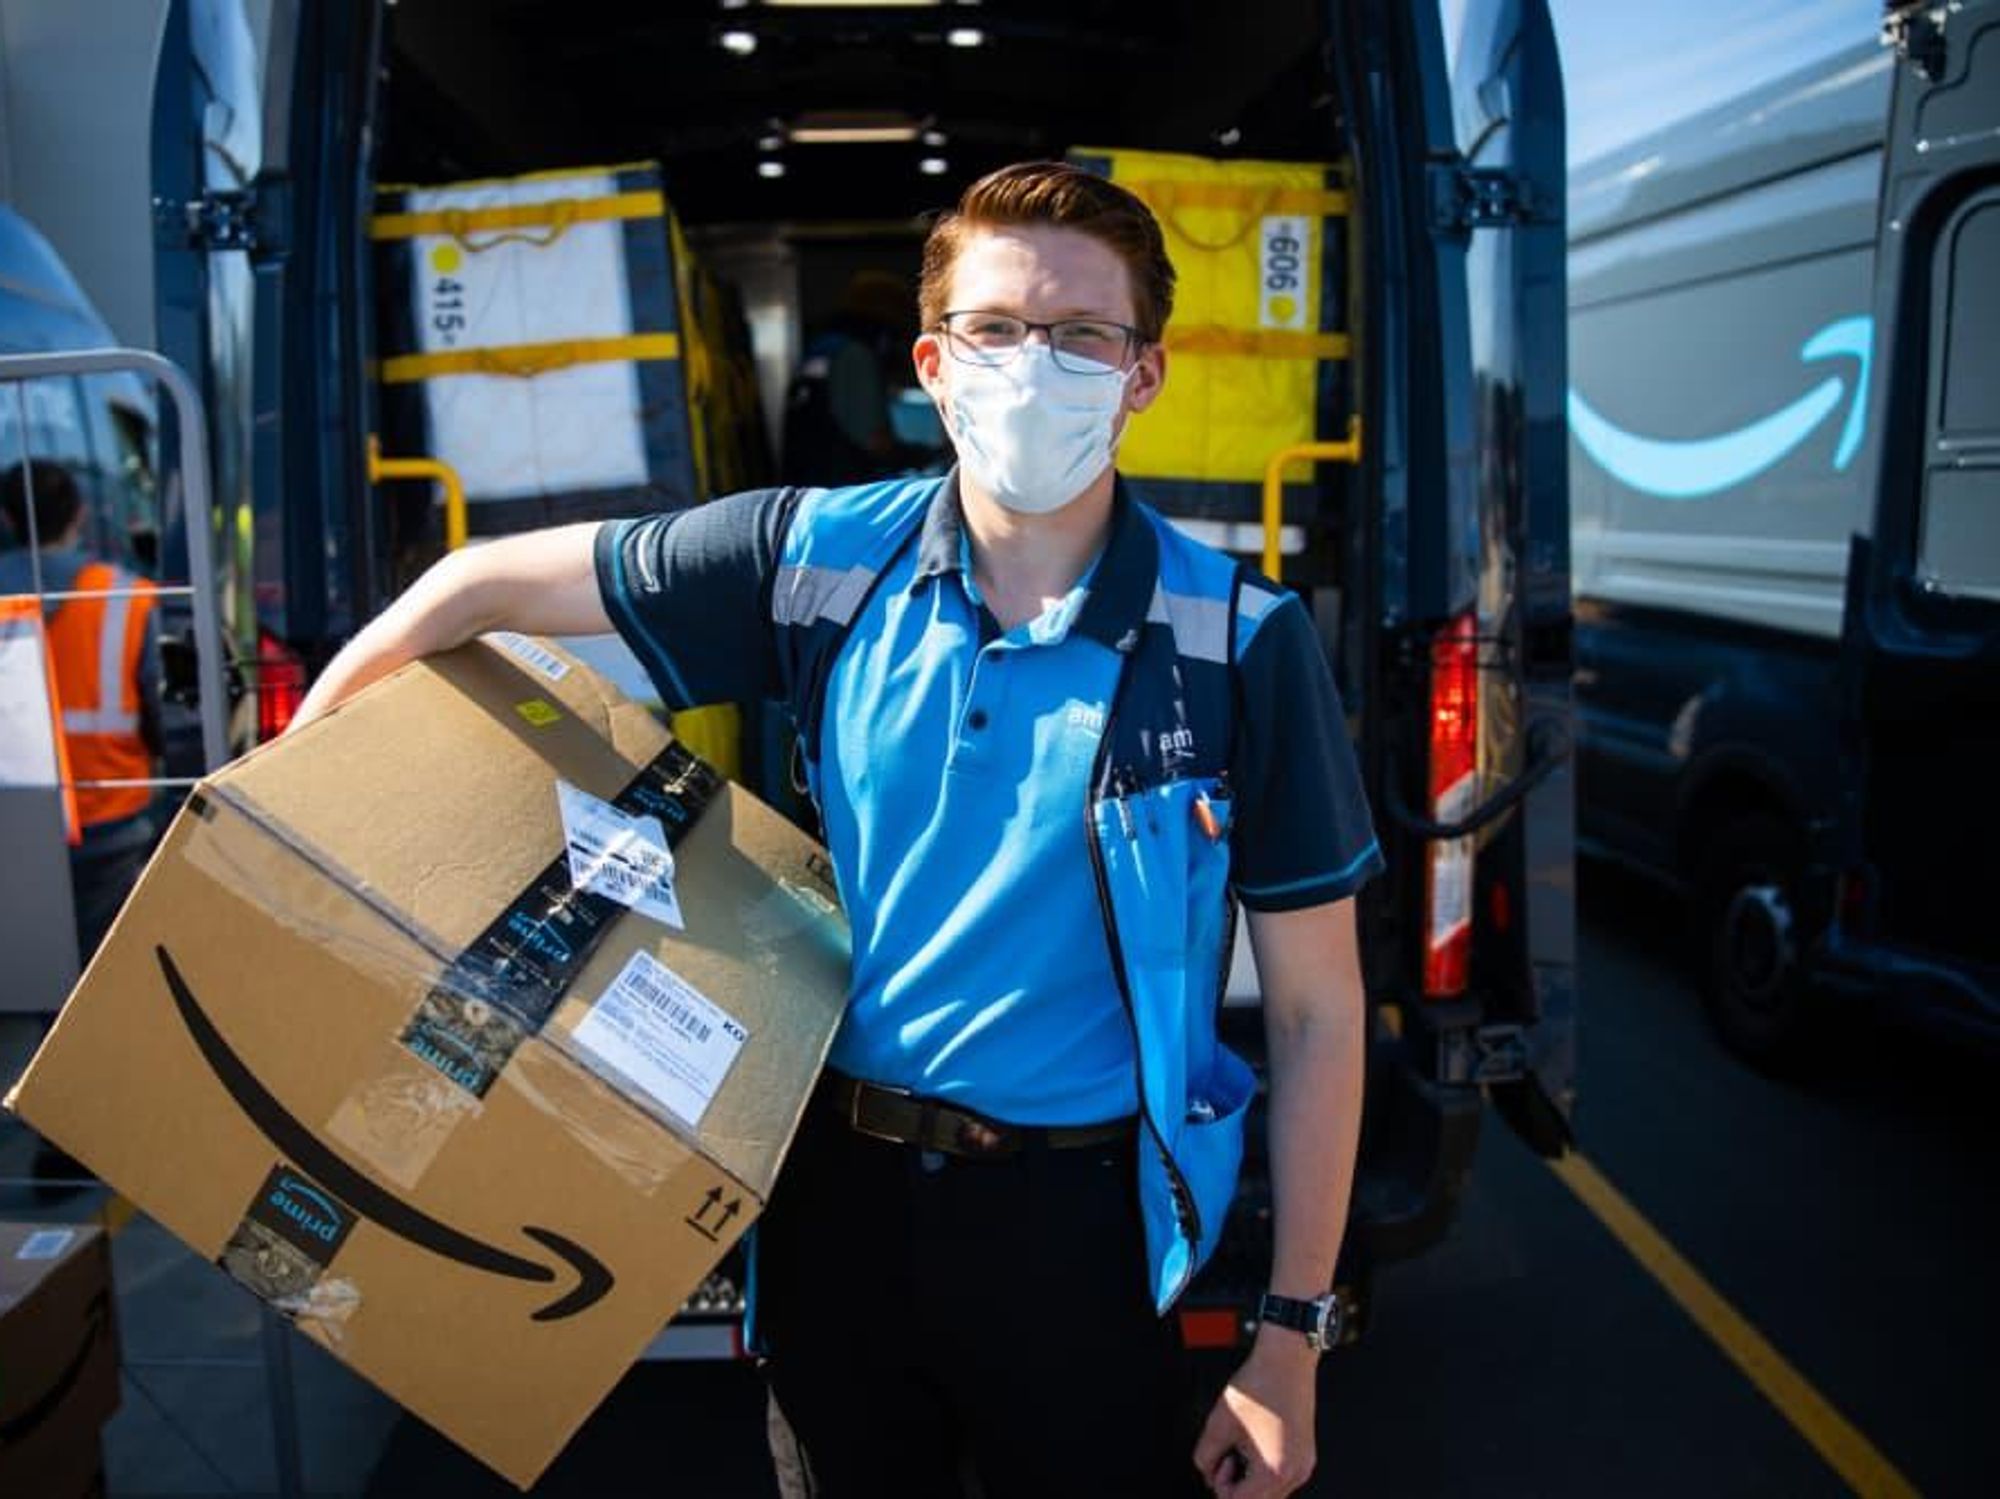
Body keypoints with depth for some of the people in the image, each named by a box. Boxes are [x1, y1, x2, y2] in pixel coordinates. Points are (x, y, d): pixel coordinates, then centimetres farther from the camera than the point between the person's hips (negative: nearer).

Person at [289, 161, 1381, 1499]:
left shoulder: (1242, 644, -13)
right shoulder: (823, 559, -7)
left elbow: (1319, 1012, -7)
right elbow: (491, 583, 3)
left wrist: (1293, 1335, -5)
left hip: (1077, 1224, -2)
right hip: (837, 1189, 3)